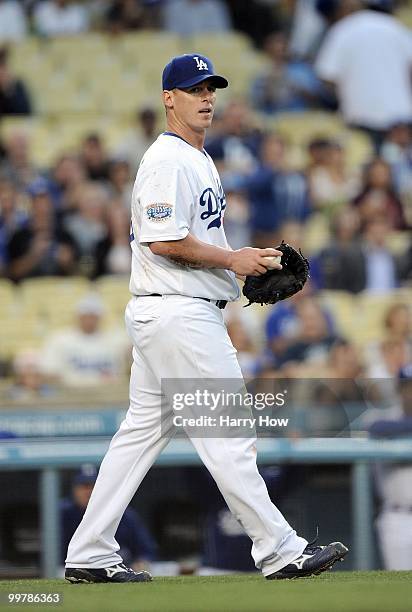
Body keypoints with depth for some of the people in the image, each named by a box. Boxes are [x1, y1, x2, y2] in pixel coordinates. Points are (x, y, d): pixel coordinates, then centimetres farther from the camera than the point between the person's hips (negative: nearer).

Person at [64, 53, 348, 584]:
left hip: (188, 314, 11)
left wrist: (245, 263, 11)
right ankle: (279, 551, -7)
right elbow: (164, 241, -22)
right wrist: (232, 260, -14)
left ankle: (89, 556, 13)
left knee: (142, 431, 10)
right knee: (226, 431, -8)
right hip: (178, 315, -11)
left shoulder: (199, 161, 20)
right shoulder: (167, 160, -12)